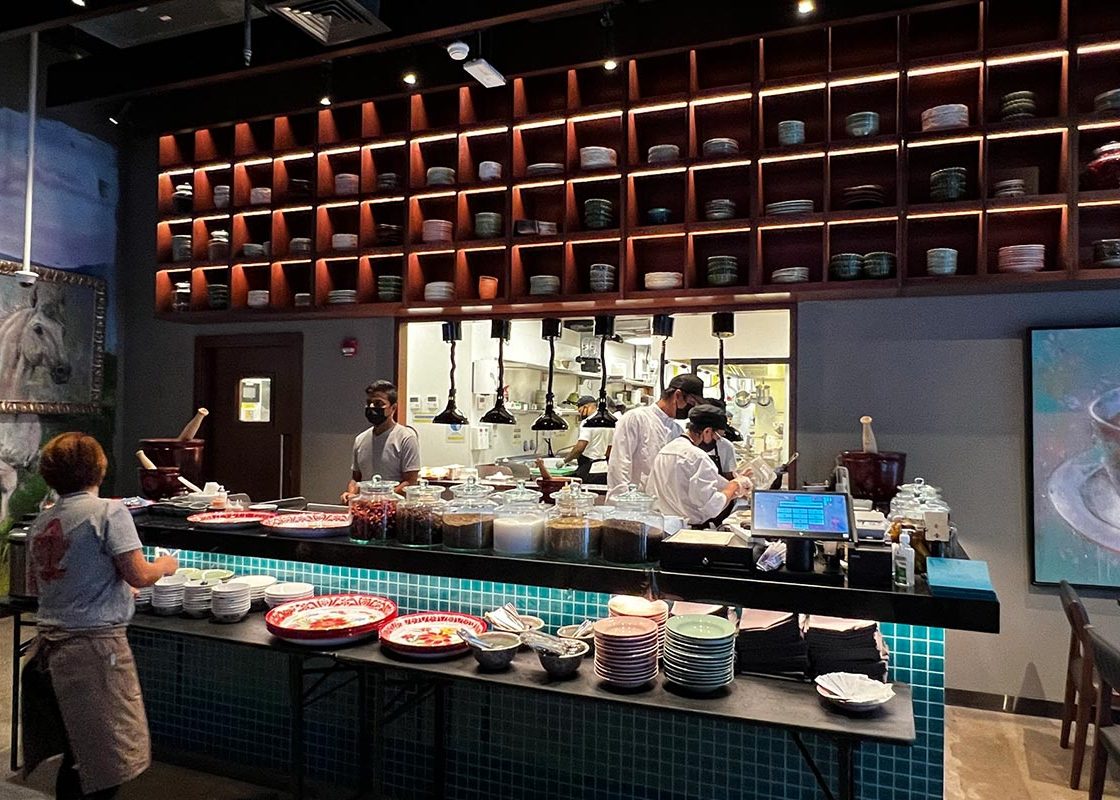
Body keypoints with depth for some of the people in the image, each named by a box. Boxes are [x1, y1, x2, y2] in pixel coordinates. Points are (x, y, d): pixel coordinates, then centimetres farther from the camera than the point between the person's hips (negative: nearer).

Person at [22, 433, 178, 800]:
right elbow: (138, 576, -16)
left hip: (49, 646, 8)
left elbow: (35, 583, 21)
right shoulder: (109, 511, -13)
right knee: (107, 762, 3)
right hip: (94, 646, -7)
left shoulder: (41, 522, 9)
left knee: (75, 756, 19)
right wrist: (165, 564, 4)